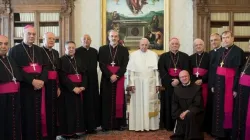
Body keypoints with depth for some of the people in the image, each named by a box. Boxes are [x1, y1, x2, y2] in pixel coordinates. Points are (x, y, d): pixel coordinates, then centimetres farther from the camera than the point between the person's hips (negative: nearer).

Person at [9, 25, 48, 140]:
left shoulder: (39, 50, 16)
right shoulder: (15, 50, 2)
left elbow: (45, 67, 9)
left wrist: (42, 80, -10)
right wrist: (32, 81, -17)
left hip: (39, 86, 4)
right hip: (24, 87, -4)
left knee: (38, 114, 5)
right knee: (26, 114, -2)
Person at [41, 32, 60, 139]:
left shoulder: (56, 53, 15)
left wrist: (58, 86, 12)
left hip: (53, 84, 6)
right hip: (43, 84, -6)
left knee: (53, 109, 10)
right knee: (44, 109, -4)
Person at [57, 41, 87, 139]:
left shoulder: (78, 60, 14)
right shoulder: (62, 60, -4)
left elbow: (84, 74, 9)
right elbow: (62, 76, -14)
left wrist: (83, 86, -8)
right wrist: (73, 87, -20)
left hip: (79, 89, 6)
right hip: (67, 90, -6)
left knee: (77, 110, 7)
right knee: (68, 111, -2)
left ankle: (74, 131, 16)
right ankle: (67, 132, 8)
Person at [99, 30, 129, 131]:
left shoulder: (124, 50, 7)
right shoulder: (102, 49, 7)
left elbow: (124, 65, -2)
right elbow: (101, 65, -3)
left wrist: (116, 76, -15)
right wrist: (110, 75, -15)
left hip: (119, 78, 0)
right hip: (106, 78, 0)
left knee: (119, 100, 2)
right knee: (106, 101, 1)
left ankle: (119, 124, 9)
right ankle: (106, 124, 7)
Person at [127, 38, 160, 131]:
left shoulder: (154, 55, 6)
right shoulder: (134, 55, 3)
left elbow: (156, 70, 5)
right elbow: (131, 70, 0)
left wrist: (157, 83, 0)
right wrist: (131, 83, -7)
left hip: (150, 83, 1)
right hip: (138, 82, -1)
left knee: (150, 103, 4)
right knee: (138, 103, 2)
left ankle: (151, 125, 11)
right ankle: (138, 125, 8)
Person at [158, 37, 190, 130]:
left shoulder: (185, 56, 9)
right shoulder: (163, 56, 8)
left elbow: (186, 70, 0)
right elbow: (162, 70, -2)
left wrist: (178, 80, -15)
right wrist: (171, 81, -14)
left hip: (181, 84, 1)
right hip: (168, 85, 0)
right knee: (168, 105, 2)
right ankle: (168, 125, 10)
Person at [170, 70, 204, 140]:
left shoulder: (197, 88, 0)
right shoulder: (176, 89, 10)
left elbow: (197, 104, -9)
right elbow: (174, 104, 5)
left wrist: (188, 111, -22)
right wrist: (179, 114, -11)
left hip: (195, 114, -3)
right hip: (181, 115, 3)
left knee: (189, 116, -38)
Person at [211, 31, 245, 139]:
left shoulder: (238, 51, -8)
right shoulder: (220, 51, 12)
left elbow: (239, 70, -14)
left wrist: (236, 87, -18)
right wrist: (213, 84, 10)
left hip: (230, 83, -6)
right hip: (219, 82, 7)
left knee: (228, 108, 1)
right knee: (218, 108, 12)